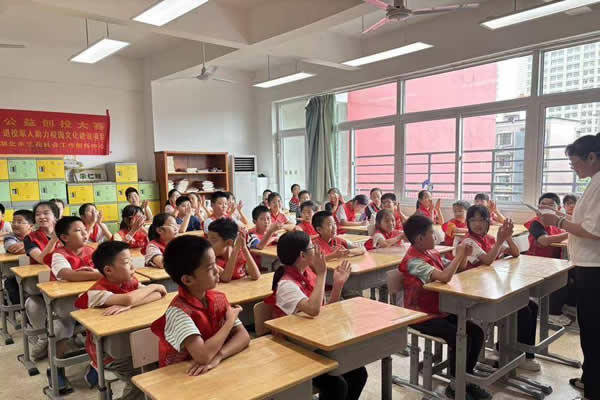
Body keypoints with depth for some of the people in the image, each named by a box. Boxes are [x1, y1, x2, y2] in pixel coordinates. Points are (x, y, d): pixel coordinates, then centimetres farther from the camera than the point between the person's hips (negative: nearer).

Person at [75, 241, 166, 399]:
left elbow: (157, 295, -16)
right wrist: (153, 286, -22)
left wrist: (128, 306, -31)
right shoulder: (96, 292, -23)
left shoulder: (130, 281, -3)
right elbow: (128, 299, -40)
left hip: (129, 340, 6)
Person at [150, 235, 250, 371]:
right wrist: (230, 320, -16)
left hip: (216, 369, 5)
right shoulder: (178, 311, -19)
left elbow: (243, 335, -5)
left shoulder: (219, 299, -2)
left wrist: (218, 356, -22)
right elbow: (203, 356, -29)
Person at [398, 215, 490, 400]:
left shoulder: (432, 253, 7)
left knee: (476, 332, -1)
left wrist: (464, 256, -5)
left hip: (440, 310, 9)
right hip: (420, 315, -9)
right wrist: (459, 255, -21)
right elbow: (444, 277, -35)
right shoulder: (414, 261, -22)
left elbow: (457, 270, 15)